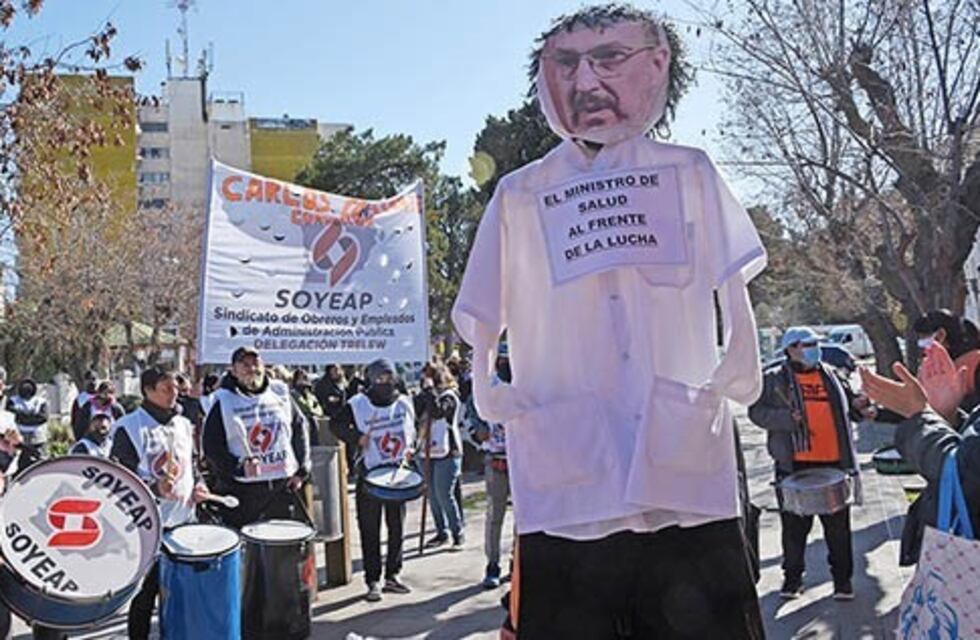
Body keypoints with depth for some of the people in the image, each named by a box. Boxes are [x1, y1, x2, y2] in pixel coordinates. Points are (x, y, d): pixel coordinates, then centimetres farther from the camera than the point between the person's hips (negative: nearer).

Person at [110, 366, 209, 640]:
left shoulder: (184, 425, 13)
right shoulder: (130, 427, -7)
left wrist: (198, 487, 6)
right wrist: (154, 488, -22)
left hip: (184, 520, 5)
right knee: (146, 589, 1)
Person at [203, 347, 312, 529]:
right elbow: (212, 447, -5)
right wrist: (240, 466, -20)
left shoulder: (280, 393, 8)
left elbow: (300, 430, 14)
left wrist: (301, 470, 7)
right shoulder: (223, 402, -2)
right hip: (241, 490, -3)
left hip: (284, 486, 3)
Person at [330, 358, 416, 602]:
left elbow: (412, 430, 17)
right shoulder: (358, 404, -8)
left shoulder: (404, 403, 4)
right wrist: (356, 437, -13)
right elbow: (336, 424, 0)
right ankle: (373, 581, 5)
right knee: (370, 531, -1)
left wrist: (410, 448, 0)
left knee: (396, 527, 10)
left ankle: (392, 576, 22)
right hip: (370, 475, -4)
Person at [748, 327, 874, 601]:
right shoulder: (774, 379, 1)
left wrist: (858, 406, 2)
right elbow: (757, 411, -6)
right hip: (794, 465, -3)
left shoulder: (830, 375, 15)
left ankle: (842, 578, 21)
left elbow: (847, 408, 25)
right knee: (794, 526, 6)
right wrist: (787, 418, -19)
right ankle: (792, 577, 20)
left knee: (838, 526, 9)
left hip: (834, 463, 3)